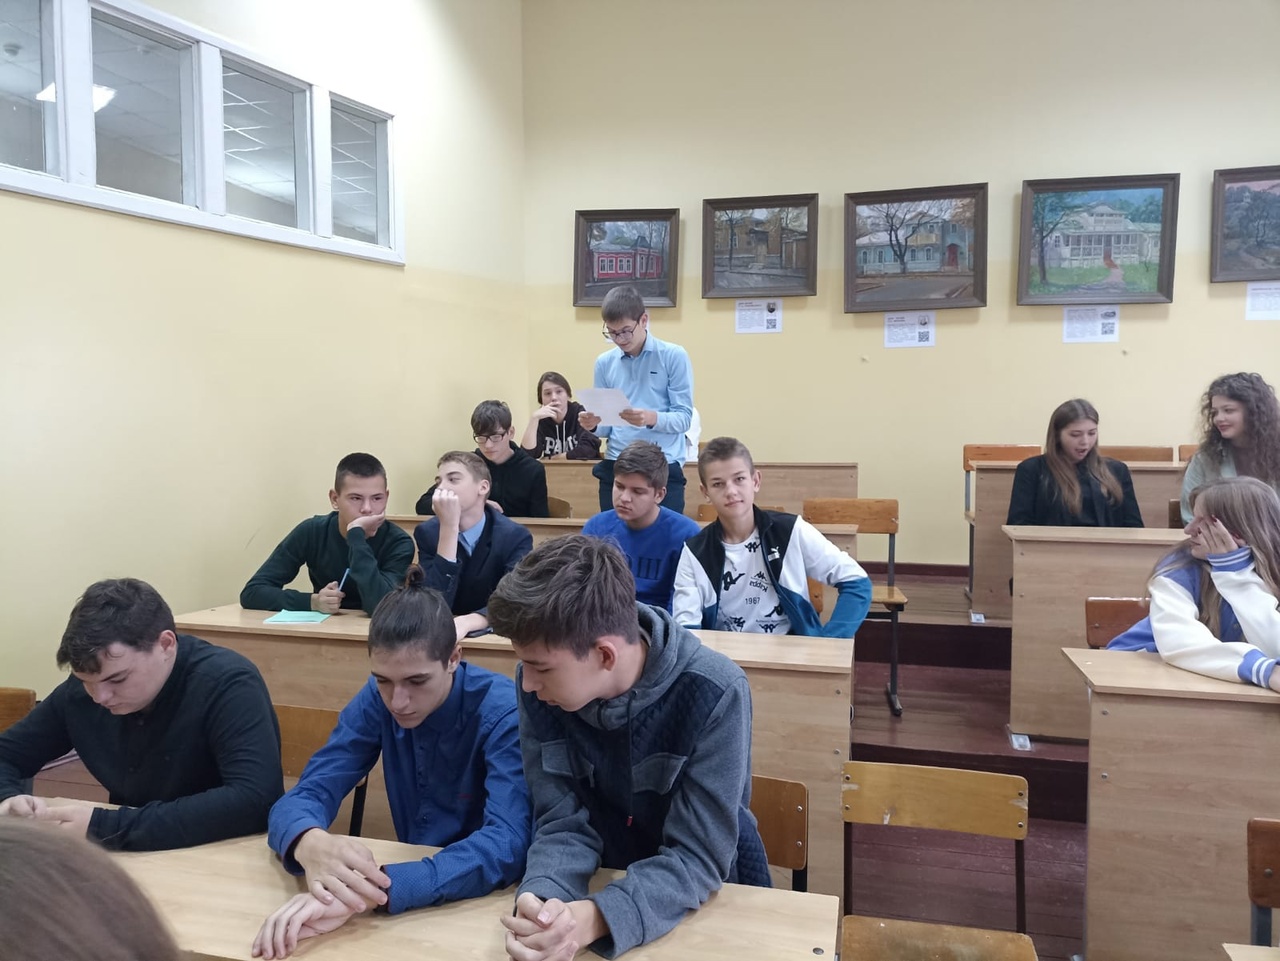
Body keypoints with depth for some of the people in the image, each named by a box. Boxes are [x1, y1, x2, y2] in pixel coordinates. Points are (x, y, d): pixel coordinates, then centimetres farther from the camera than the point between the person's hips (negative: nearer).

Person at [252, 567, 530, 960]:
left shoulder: (503, 711, -19)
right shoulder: (375, 700, -6)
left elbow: (507, 843, -28)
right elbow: (303, 796, -10)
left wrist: (377, 891, -40)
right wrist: (310, 844, -33)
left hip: (492, 897, -4)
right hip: (413, 883, 4)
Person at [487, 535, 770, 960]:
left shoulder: (714, 694, -25)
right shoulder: (538, 685, -15)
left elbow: (698, 857, -21)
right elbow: (563, 822, -10)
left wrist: (595, 920, -35)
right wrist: (541, 898, -28)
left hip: (708, 899, -2)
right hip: (603, 886, 2)